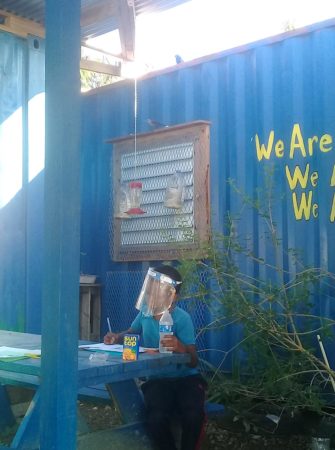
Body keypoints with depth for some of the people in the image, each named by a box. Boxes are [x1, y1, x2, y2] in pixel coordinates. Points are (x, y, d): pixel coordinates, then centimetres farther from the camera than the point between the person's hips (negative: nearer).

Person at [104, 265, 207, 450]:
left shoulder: (182, 318, -15)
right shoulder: (145, 312, -1)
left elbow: (193, 361, -17)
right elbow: (131, 332, 21)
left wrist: (180, 348, -38)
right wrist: (117, 337, -1)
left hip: (185, 378, -3)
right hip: (157, 379, 3)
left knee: (193, 416, -32)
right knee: (156, 419, -28)